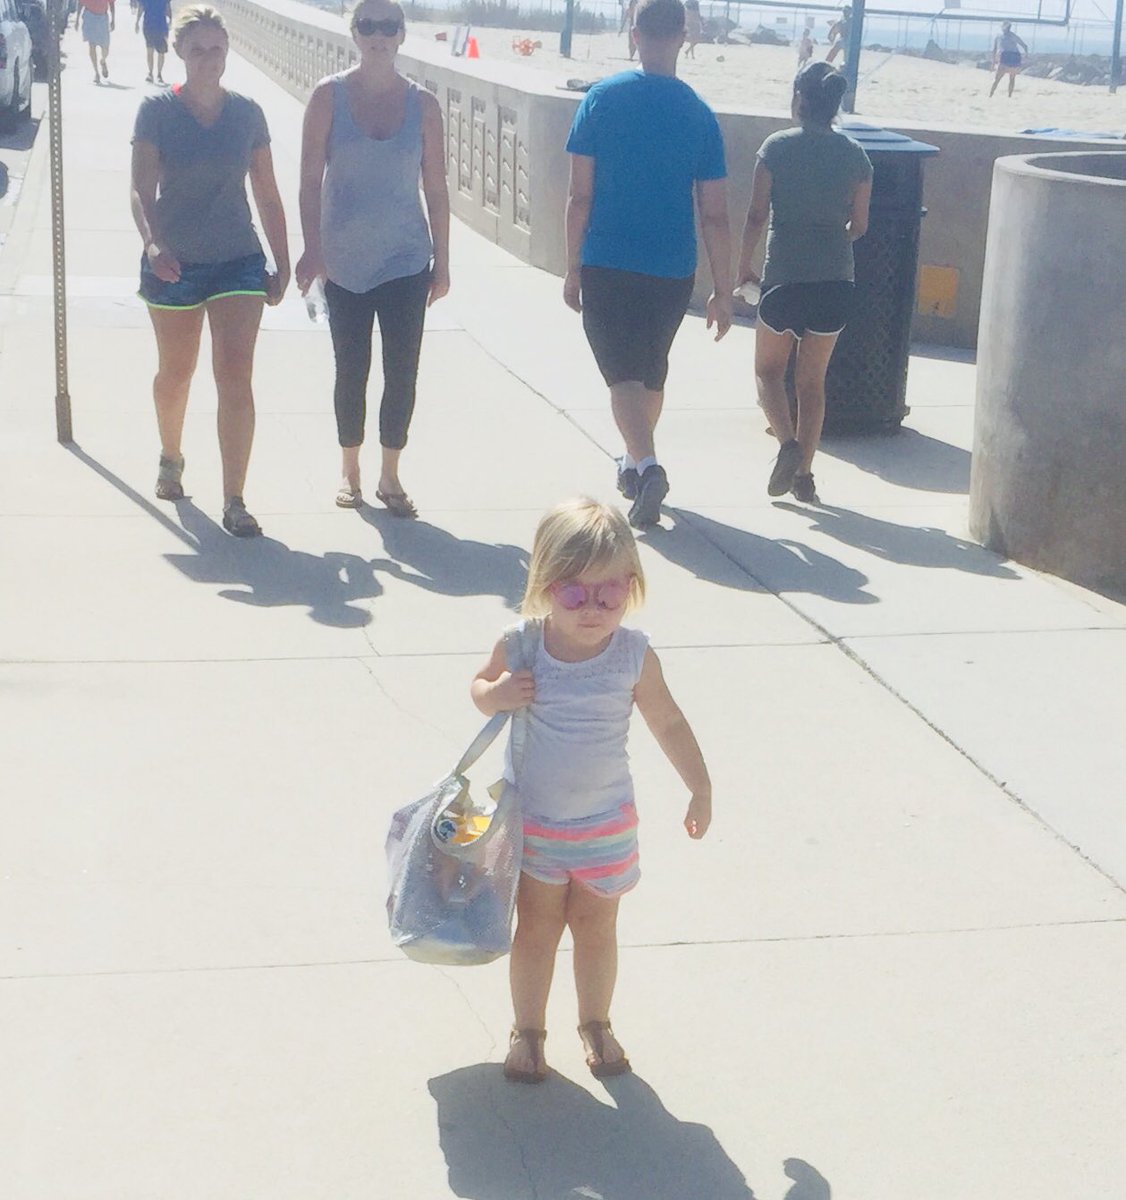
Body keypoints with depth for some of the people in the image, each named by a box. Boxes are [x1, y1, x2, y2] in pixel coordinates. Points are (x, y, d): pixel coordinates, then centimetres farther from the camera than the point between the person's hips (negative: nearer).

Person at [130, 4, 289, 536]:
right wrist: (152, 243, -28)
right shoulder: (157, 111, -5)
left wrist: (282, 264, 7)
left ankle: (234, 502, -9)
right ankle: (171, 459, 44)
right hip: (173, 262, 0)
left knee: (236, 377, -10)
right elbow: (142, 188, -11)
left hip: (239, 259, 1)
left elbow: (267, 194, 8)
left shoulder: (247, 113, 2)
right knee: (176, 370, 16)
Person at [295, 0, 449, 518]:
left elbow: (436, 189, 5)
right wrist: (311, 250, -10)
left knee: (402, 372, 0)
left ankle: (390, 477, 15)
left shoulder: (422, 104, 1)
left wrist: (442, 262, 4)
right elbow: (311, 179, -2)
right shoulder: (329, 96, -2)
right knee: (351, 369, 7)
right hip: (345, 261, -1)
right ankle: (350, 473, 23)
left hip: (406, 260, 1)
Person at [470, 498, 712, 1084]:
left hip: (605, 825, 0)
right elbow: (480, 684, 4)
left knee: (596, 926, 15)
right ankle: (527, 1031, 31)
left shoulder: (633, 656, -15)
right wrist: (495, 694, -20)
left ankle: (595, 1024, 37)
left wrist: (700, 789, 3)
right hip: (531, 821, 0)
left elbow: (668, 723, -1)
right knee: (536, 928, 12)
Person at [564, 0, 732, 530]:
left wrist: (573, 269, 4)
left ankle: (647, 466, -23)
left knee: (623, 372, -1)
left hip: (607, 265, -2)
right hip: (673, 269, 2)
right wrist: (723, 293, 5)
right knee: (651, 370, 21)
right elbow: (715, 216, -1)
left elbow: (579, 195, -6)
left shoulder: (602, 98, -6)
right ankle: (636, 462, 36)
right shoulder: (699, 114, -2)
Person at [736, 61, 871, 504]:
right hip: (836, 278, 3)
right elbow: (859, 225, 7)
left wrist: (743, 268, 5)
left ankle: (788, 444, -9)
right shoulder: (855, 155, 3)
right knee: (812, 380, 13)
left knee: (768, 369, 14)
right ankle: (804, 473, 12)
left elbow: (757, 215, -7)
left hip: (785, 275, -3)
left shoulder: (777, 147, -6)